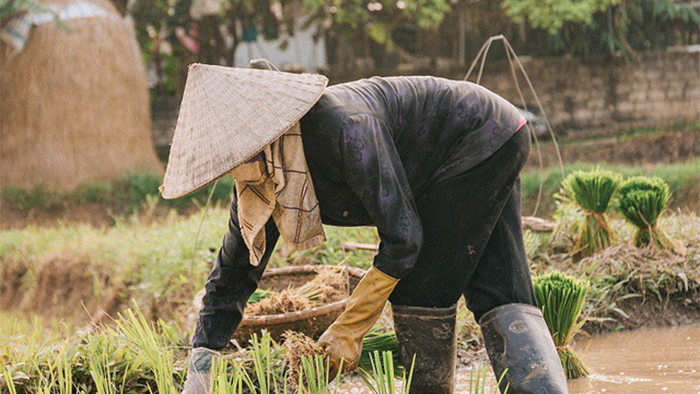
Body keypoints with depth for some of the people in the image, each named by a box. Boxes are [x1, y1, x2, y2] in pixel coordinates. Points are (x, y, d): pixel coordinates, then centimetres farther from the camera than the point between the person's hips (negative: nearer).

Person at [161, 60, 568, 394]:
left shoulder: (342, 126, -35)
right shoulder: (265, 172, -8)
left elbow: (402, 237, -29)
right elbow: (232, 273, -2)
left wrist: (348, 330, -22)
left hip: (484, 137, -8)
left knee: (420, 287, -10)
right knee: (498, 294, -1)